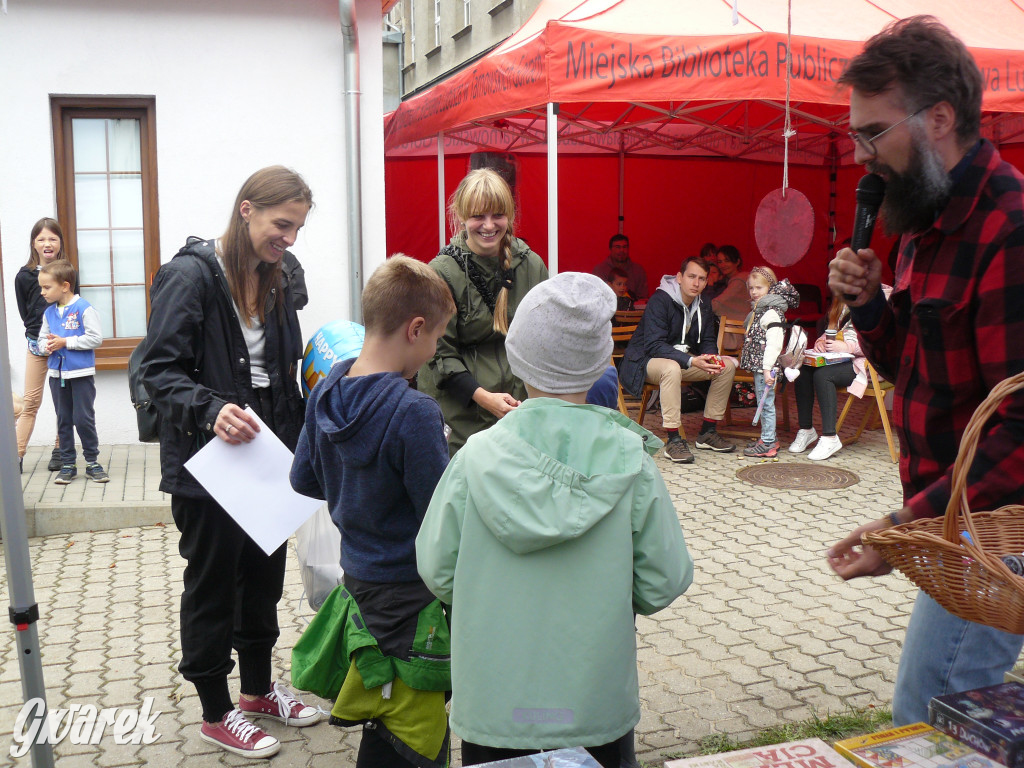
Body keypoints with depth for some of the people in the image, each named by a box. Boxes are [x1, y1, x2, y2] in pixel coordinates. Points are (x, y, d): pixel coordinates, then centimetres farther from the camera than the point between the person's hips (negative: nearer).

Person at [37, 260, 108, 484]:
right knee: (63, 420, 11)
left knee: (84, 419, -1)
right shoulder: (49, 312, 7)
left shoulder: (84, 308, -11)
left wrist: (65, 342, -17)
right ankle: (67, 464, 19)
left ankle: (92, 462, 13)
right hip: (57, 373, 6)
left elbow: (96, 338, -16)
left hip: (81, 373, -5)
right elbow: (42, 338, 13)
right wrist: (47, 345, -10)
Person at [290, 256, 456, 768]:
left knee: (380, 725, 23)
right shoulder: (414, 412, -25)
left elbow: (303, 480, 10)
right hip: (410, 588, -8)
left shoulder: (325, 391, -1)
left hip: (357, 573, 8)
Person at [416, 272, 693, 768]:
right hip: (593, 704, 0)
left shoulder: (478, 457, -15)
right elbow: (664, 583, -8)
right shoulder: (630, 461, -14)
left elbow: (437, 572, -7)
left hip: (493, 704, 0)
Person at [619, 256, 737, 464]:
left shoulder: (703, 305, 2)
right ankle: (673, 440, -35)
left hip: (683, 359, 8)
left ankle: (708, 432, 0)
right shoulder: (660, 301, -22)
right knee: (671, 368, -40)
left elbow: (708, 342, 8)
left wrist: (710, 358, -18)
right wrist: (691, 361, -39)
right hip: (646, 360, -8)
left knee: (727, 366, -6)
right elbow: (654, 346, -29)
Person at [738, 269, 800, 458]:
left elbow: (774, 343, -22)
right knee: (763, 403, 16)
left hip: (766, 366, -10)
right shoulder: (757, 310, 16)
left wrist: (768, 368, -27)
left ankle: (768, 444, -2)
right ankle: (769, 438, 26)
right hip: (758, 365, 10)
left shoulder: (772, 313, -15)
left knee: (766, 402, -6)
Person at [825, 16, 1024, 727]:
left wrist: (908, 523, -27)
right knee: (956, 709, 18)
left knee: (923, 720, -4)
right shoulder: (929, 224, 11)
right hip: (949, 517, 9)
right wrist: (868, 302, -1)